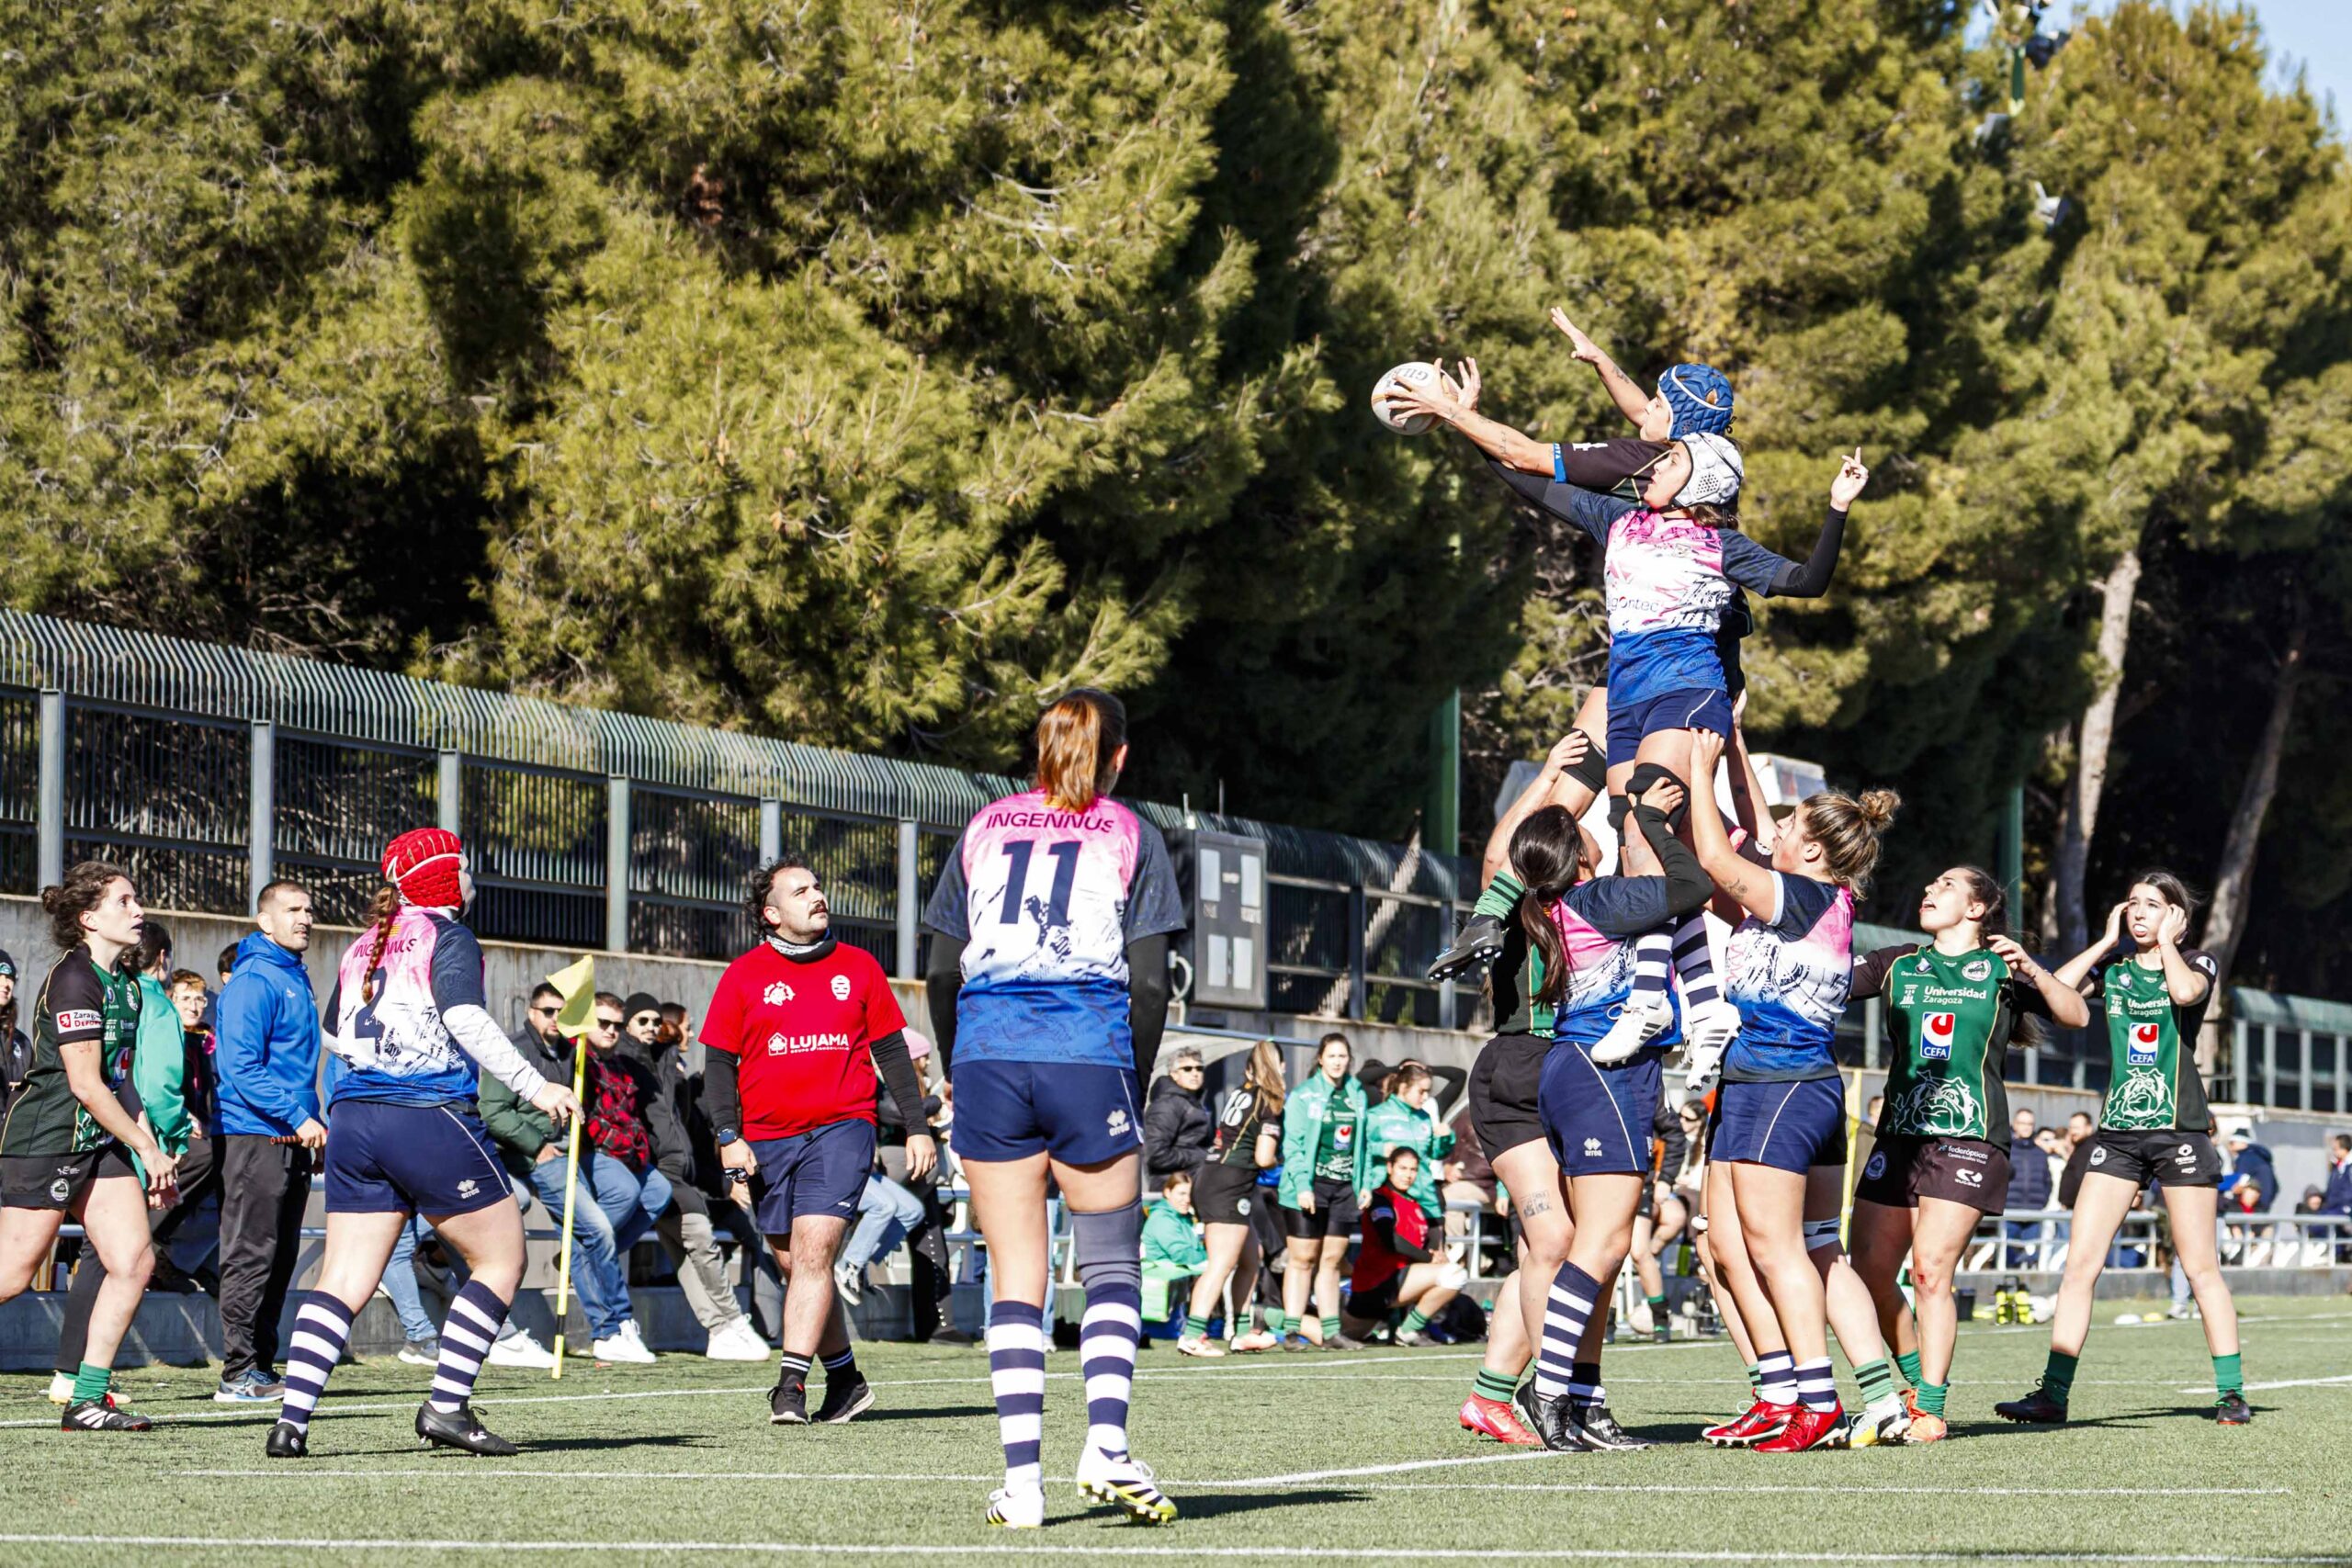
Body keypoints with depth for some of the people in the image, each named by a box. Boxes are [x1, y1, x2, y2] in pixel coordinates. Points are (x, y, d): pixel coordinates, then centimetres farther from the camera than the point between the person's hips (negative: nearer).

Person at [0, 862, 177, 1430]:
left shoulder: (125, 981, 13)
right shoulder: (74, 979, -16)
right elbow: (84, 1084, -18)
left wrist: (153, 1156, 13)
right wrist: (147, 1148, -12)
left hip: (100, 1142, 9)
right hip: (47, 1139, -9)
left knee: (134, 1260, -2)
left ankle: (87, 1398, 2)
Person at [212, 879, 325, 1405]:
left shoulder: (296, 979, 19)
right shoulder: (254, 981, -11)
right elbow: (241, 1067, -18)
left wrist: (313, 1123, 17)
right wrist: (298, 1117, -21)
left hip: (290, 1140, 9)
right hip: (255, 1137, -9)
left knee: (279, 1260, 10)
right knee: (251, 1256, -9)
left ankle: (263, 1365, 15)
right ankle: (240, 1373, -9)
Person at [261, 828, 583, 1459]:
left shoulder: (363, 948, 16)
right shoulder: (447, 939, -3)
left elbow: (334, 1035, 26)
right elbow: (468, 1021, -17)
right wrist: (536, 1087, -18)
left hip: (351, 1122, 7)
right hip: (430, 1117, -7)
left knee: (343, 1279, 5)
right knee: (501, 1259, 6)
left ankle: (292, 1420, -7)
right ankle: (446, 1407, -1)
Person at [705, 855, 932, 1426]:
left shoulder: (858, 967, 8)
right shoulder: (743, 977, 5)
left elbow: (891, 1051, 14)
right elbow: (719, 1064, 5)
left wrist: (917, 1127, 10)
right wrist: (728, 1137, -6)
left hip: (842, 1129, -2)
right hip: (767, 1138, 2)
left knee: (814, 1250, -17)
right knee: (794, 1265, 7)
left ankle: (791, 1381, -22)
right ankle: (845, 1377, 22)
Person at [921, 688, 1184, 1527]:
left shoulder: (985, 828, 14)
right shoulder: (1132, 837, 8)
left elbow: (942, 976, 11)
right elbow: (1149, 984, 1)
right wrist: (1135, 1092, 9)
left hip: (988, 1048, 2)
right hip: (1089, 1049, -2)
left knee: (1013, 1276, 4)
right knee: (1111, 1263, 8)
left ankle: (1022, 1475, -2)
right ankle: (1107, 1442, -10)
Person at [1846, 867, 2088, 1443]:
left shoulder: (2002, 969, 7)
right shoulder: (1898, 965, 17)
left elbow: (2076, 1015, -1)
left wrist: (2033, 972, -17)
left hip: (1969, 1137, -5)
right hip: (1899, 1135, 5)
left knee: (1930, 1270, -14)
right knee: (1870, 1271, 1)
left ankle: (1930, 1411, -10)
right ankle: (1918, 1380, 20)